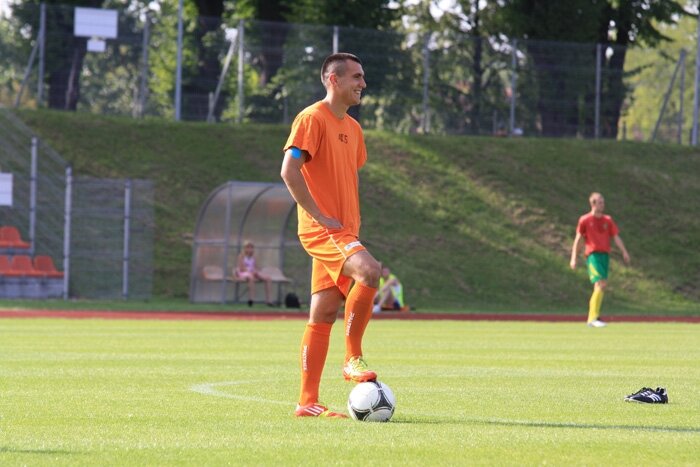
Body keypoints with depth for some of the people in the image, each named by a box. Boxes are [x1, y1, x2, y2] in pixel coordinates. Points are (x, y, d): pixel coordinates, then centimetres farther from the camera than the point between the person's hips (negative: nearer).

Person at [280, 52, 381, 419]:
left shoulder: (352, 128, 18)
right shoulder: (312, 118, -8)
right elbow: (289, 170, -16)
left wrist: (353, 222, 15)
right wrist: (320, 216, -18)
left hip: (343, 231, 9)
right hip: (322, 230, -9)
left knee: (323, 314, 7)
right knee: (369, 271, -29)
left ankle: (308, 403, 8)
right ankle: (353, 359, -18)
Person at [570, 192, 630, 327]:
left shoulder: (608, 220, 13)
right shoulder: (584, 220, 2)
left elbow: (616, 237, 10)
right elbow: (578, 239, 5)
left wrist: (624, 252, -3)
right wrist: (574, 258, 0)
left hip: (605, 255, 5)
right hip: (593, 255, -5)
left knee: (602, 286, 5)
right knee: (600, 284, -18)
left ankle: (591, 319, 14)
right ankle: (594, 317, -17)